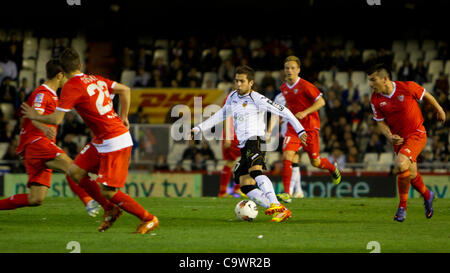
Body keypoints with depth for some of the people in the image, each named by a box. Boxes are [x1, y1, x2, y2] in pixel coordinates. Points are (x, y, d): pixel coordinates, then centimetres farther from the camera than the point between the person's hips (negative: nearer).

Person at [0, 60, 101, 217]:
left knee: (36, 200, -1)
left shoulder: (51, 95, 26)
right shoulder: (42, 93, -5)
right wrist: (45, 128, -43)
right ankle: (88, 201, -46)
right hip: (35, 141, -10)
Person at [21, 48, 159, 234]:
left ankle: (148, 219, 5)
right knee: (75, 171, 10)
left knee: (108, 192, -7)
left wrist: (34, 116, 2)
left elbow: (56, 119, -16)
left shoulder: (71, 87, -14)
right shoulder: (96, 80, 10)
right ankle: (110, 210, 17)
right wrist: (123, 118, 19)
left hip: (114, 142, -9)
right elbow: (125, 90, 16)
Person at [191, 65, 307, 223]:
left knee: (255, 171, -34)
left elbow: (283, 111, -5)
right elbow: (221, 115, 34)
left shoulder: (256, 99, -5)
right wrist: (199, 128, 34)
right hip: (244, 146, 8)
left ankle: (275, 205, -45)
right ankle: (282, 212, -6)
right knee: (246, 187, -2)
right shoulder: (233, 97, 17)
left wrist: (300, 130, -8)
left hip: (256, 140, -8)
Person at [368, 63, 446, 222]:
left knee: (401, 164, -26)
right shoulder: (375, 100, -8)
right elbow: (381, 122, 1)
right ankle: (427, 196, 43)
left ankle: (402, 207, -12)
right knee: (411, 175, 10)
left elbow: (426, 96, 0)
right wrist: (390, 137, -18)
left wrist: (439, 110, 15)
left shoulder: (407, 87, -19)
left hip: (416, 134, -5)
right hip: (398, 138, 5)